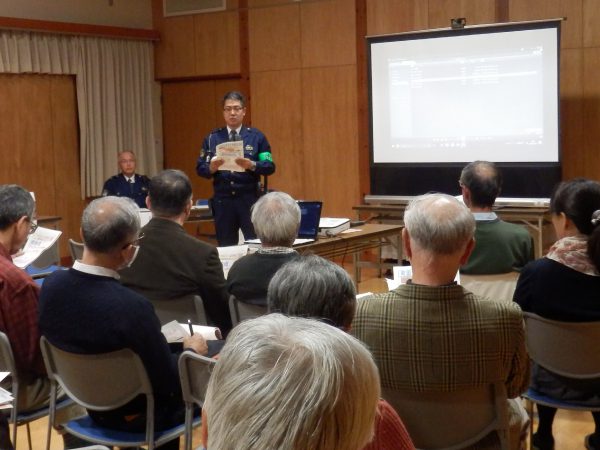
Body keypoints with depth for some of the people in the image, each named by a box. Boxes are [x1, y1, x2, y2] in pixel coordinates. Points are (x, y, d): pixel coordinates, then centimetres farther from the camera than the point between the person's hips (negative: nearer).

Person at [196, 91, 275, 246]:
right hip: (222, 200, 2)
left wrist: (251, 165, -20)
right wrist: (211, 167, -17)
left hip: (249, 199, -1)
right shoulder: (212, 138, 8)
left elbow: (270, 166, -1)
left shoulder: (256, 136, 4)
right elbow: (200, 168, 5)